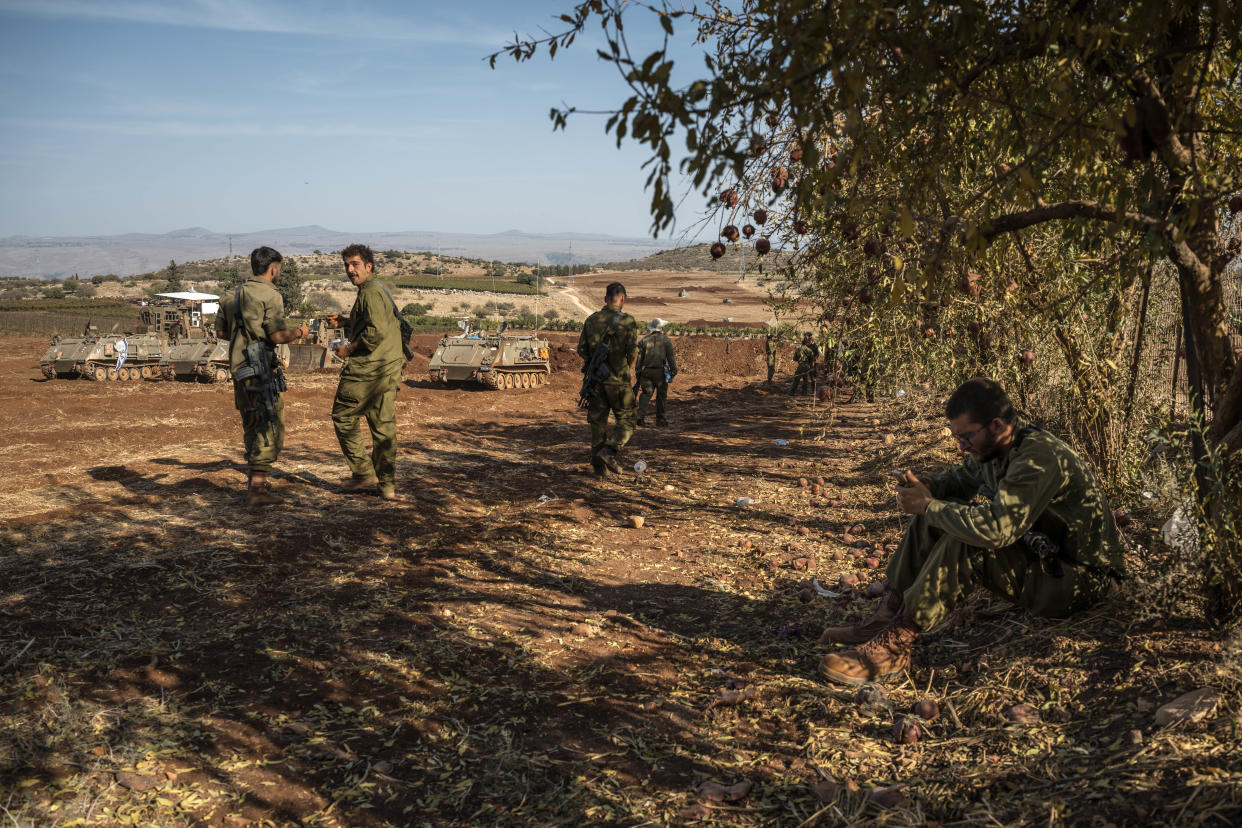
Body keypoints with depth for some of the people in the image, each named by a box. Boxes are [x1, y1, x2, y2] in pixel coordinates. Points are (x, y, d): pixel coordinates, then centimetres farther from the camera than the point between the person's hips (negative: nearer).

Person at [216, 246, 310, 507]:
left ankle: (255, 481, 27)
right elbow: (278, 336, -18)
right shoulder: (269, 295, -11)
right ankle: (257, 488, -5)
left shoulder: (233, 295, 12)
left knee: (252, 425, 19)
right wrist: (300, 332, -1)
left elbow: (221, 331, 17)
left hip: (238, 367, 8)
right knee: (270, 427, -2)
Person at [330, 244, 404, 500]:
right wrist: (343, 323, 20)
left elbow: (376, 331, -23)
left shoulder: (370, 291, -12)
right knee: (384, 425, 9)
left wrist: (349, 348, -12)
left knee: (343, 416, 5)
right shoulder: (379, 290, 20)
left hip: (367, 368, -9)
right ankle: (387, 485, 11)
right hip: (389, 370, 9)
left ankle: (364, 473, 6)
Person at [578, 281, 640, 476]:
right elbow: (633, 351, -13)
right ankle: (609, 452, -11)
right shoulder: (627, 321, -7)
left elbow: (581, 350, 3)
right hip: (618, 379, -4)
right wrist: (630, 367, 7)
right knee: (626, 420, 8)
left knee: (598, 422, 11)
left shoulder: (591, 320, 5)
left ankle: (599, 466, 12)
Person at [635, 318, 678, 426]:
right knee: (661, 396, 9)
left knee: (646, 393, 4)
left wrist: (638, 372, 11)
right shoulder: (666, 340, 0)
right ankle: (660, 419, 14)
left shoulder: (644, 340, 6)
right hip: (661, 372, -2)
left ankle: (641, 415, -15)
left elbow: (639, 358, 5)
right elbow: (671, 357, -5)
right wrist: (674, 371, -1)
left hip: (646, 371, 2)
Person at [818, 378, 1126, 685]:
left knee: (964, 545, -31)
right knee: (932, 520, 1)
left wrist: (927, 505, -26)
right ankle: (888, 616, -5)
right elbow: (964, 476, 20)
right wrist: (925, 486, -3)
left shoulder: (1040, 458, -29)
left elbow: (994, 529, -40)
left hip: (1078, 579, -9)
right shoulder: (995, 445, -2)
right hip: (1037, 552, 9)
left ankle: (895, 644, -26)